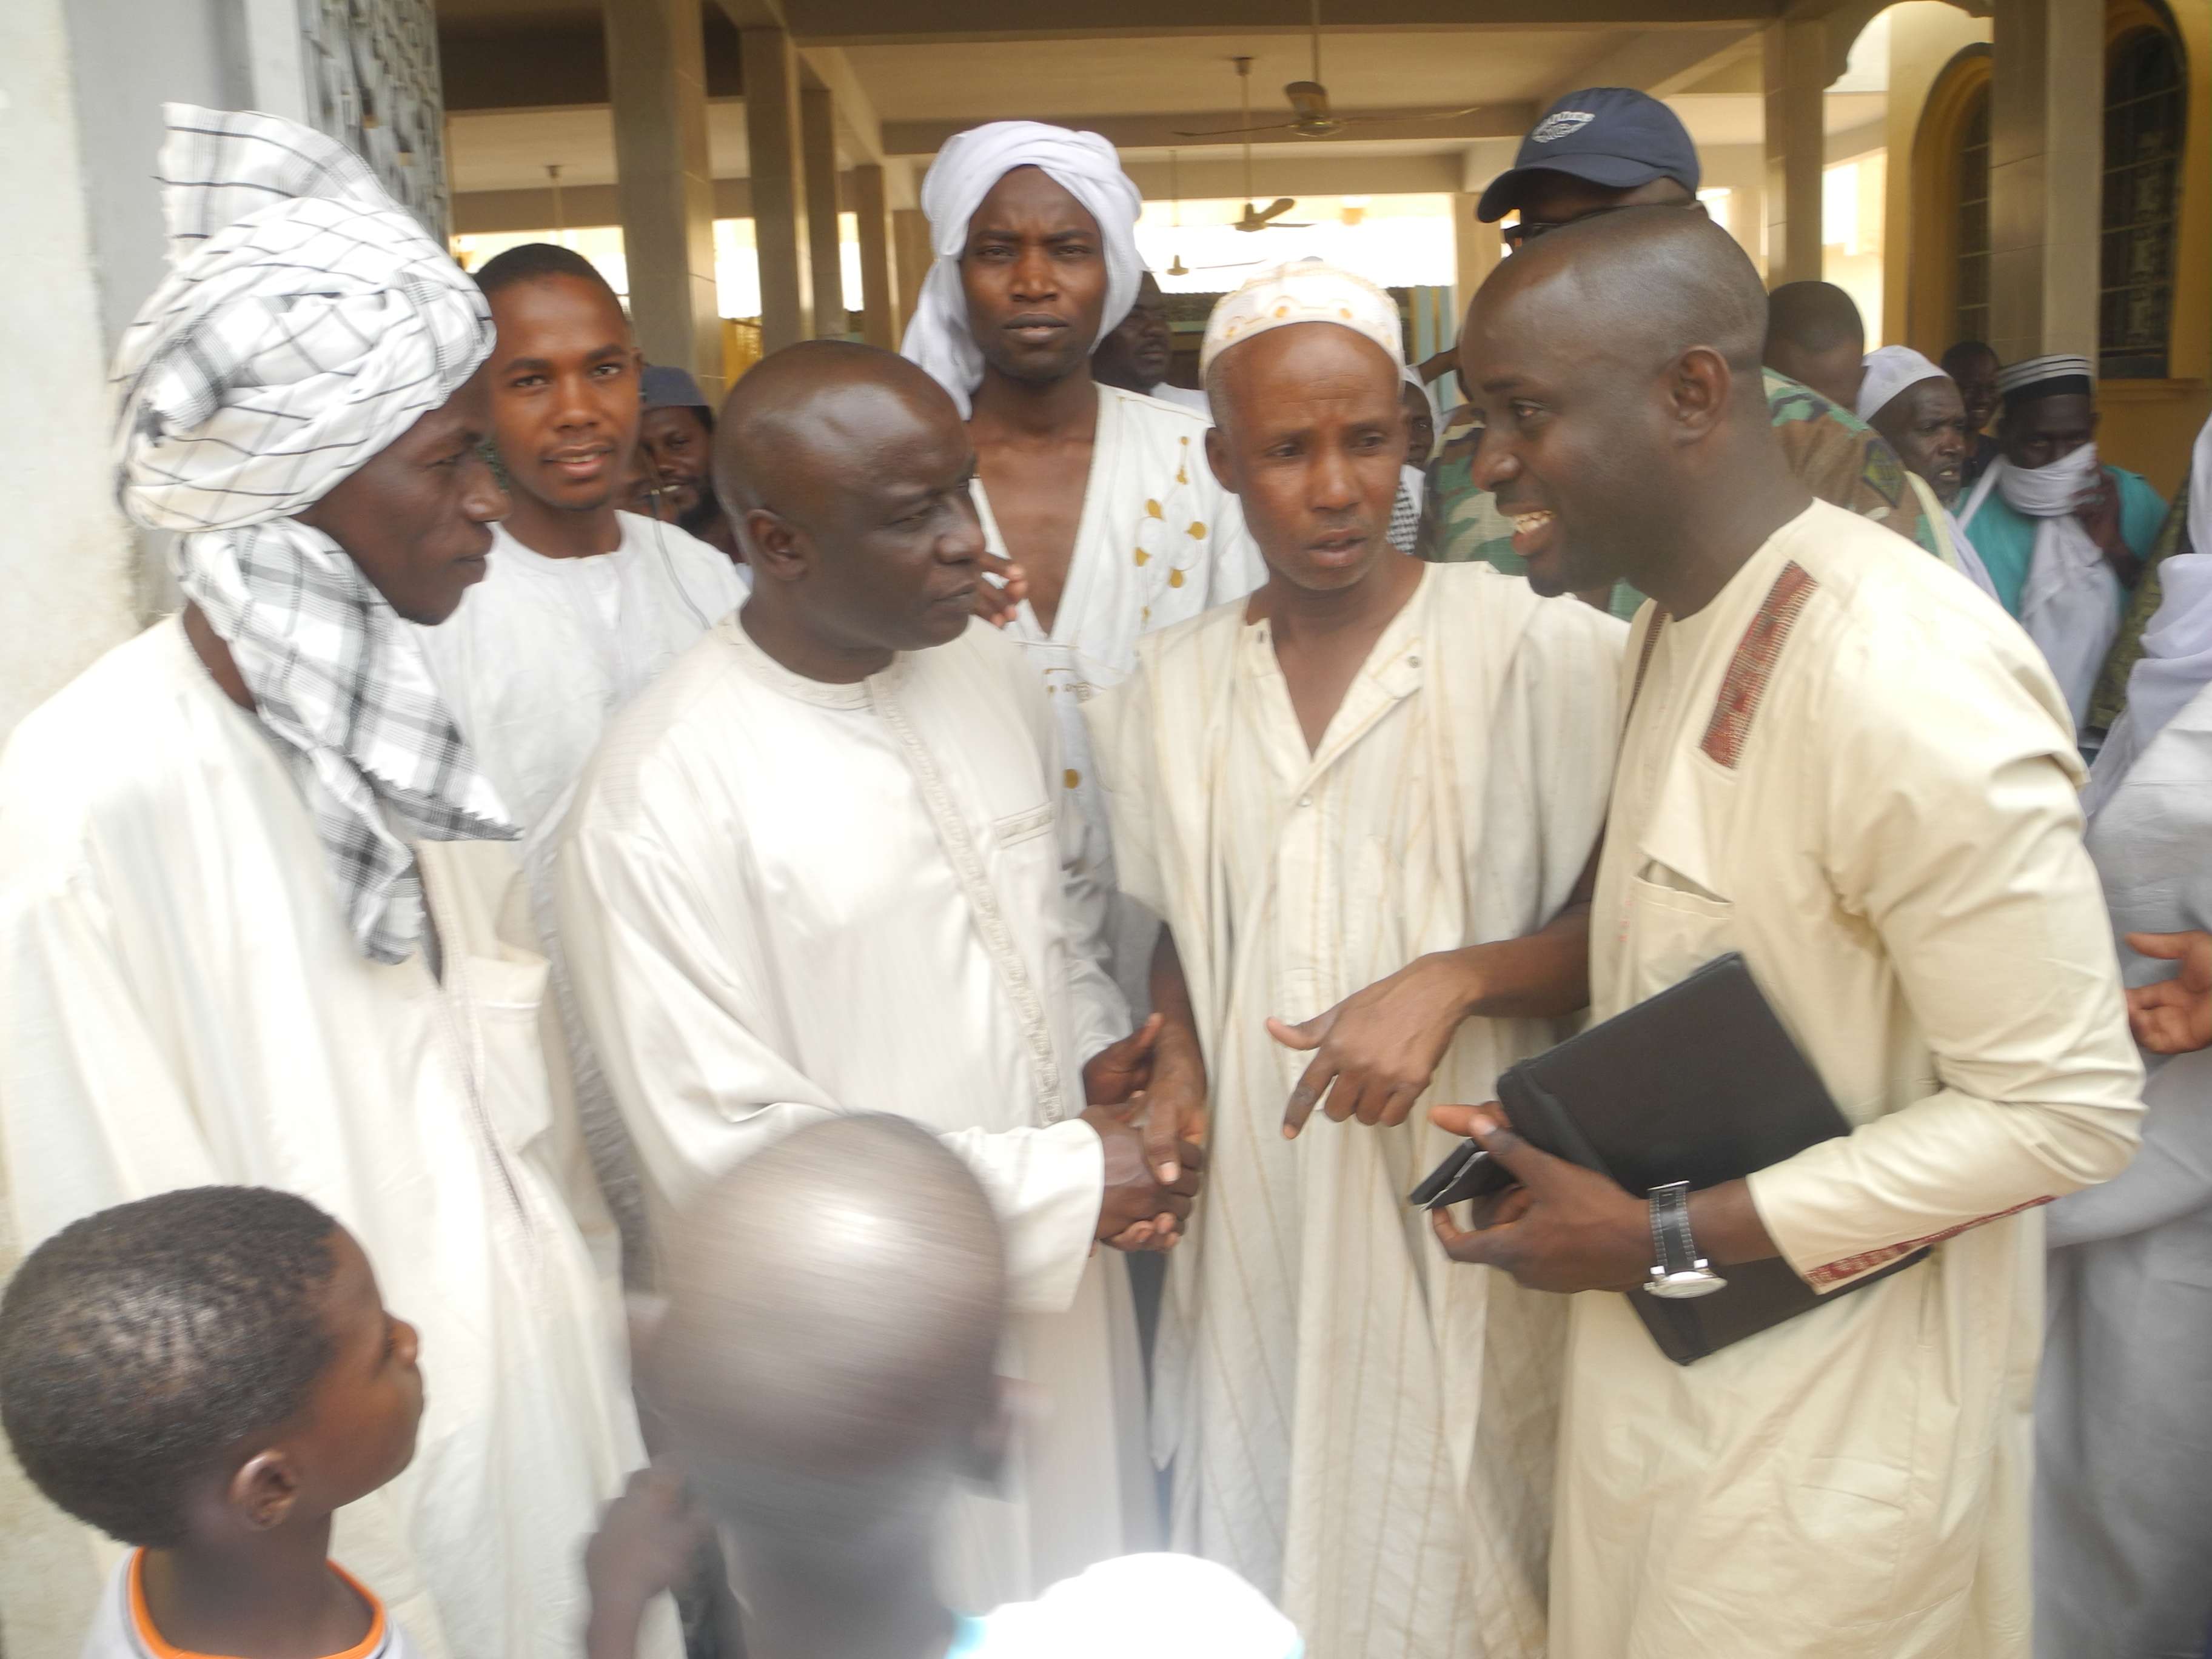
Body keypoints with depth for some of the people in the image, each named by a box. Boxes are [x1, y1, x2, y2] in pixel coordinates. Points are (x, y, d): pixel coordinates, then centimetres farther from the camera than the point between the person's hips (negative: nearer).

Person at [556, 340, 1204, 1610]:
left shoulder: (991, 669, -4)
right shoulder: (662, 797, -24)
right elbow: (729, 1150, -22)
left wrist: (1098, 1054, -7)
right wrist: (1067, 1178, -19)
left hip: (1070, 1293, 6)